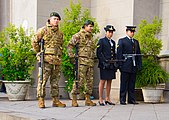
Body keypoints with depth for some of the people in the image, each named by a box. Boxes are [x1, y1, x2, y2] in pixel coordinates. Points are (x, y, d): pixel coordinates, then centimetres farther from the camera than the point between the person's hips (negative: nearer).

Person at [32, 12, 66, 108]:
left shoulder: (60, 33, 18)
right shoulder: (43, 30, 1)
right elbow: (35, 42, 2)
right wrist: (39, 52, 1)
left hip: (57, 60, 6)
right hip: (46, 59, -5)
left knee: (55, 80, 8)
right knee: (43, 79, -7)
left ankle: (56, 100, 13)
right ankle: (41, 100, -3)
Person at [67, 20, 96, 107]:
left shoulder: (91, 37, 21)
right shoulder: (78, 35, -1)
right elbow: (70, 46, -7)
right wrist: (72, 56, -13)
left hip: (90, 62, 7)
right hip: (81, 61, -7)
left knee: (89, 81, 7)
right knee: (80, 80, -11)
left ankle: (88, 99, 14)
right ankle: (74, 99, -7)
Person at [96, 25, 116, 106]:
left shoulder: (113, 42, 18)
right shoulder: (101, 41, -1)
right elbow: (98, 53, -7)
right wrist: (104, 62, -15)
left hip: (111, 65, 6)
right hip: (104, 65, -6)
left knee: (109, 82, 9)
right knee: (102, 81, -3)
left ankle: (107, 99, 15)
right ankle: (100, 100, 1)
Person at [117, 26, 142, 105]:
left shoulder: (136, 42, 18)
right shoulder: (121, 41, 3)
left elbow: (139, 54, 17)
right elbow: (119, 54, -4)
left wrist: (139, 65, 7)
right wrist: (120, 65, -11)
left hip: (134, 66, 5)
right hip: (125, 66, -5)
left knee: (132, 84, 7)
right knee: (124, 84, -2)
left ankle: (131, 99, 12)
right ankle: (122, 100, 2)